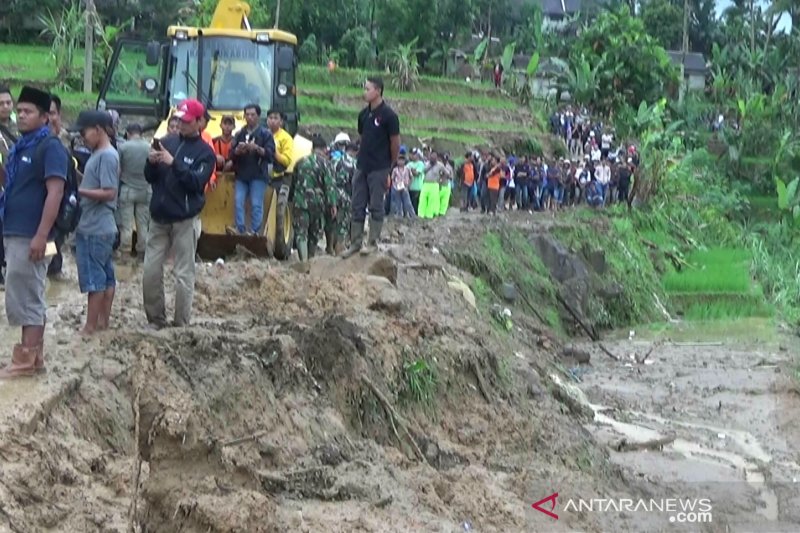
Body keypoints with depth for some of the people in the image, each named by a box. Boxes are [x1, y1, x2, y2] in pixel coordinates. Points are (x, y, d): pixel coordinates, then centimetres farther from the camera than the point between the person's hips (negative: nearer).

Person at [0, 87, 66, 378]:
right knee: (29, 297, 12)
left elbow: (55, 193, -18)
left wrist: (41, 236, -24)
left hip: (30, 237, -9)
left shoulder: (50, 147, -11)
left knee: (24, 298, -5)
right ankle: (34, 355, 17)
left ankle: (25, 360, 0)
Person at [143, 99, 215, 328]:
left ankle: (182, 325, 7)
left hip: (184, 221, -4)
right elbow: (150, 178, 10)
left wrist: (174, 163, -23)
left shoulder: (204, 152, -2)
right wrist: (152, 163, -10)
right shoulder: (167, 142, 8)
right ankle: (155, 319, 17)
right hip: (159, 218, 4)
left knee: (184, 274, -1)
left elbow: (196, 182, -16)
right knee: (150, 271, 4)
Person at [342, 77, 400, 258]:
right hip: (362, 167, 6)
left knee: (376, 206, 0)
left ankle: (373, 242, 7)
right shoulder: (363, 114, 9)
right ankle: (355, 243, 11)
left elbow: (395, 142, -5)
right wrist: (363, 156, 14)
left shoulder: (388, 115, -10)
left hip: (379, 168, -6)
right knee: (357, 207, 6)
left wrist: (391, 166, 3)